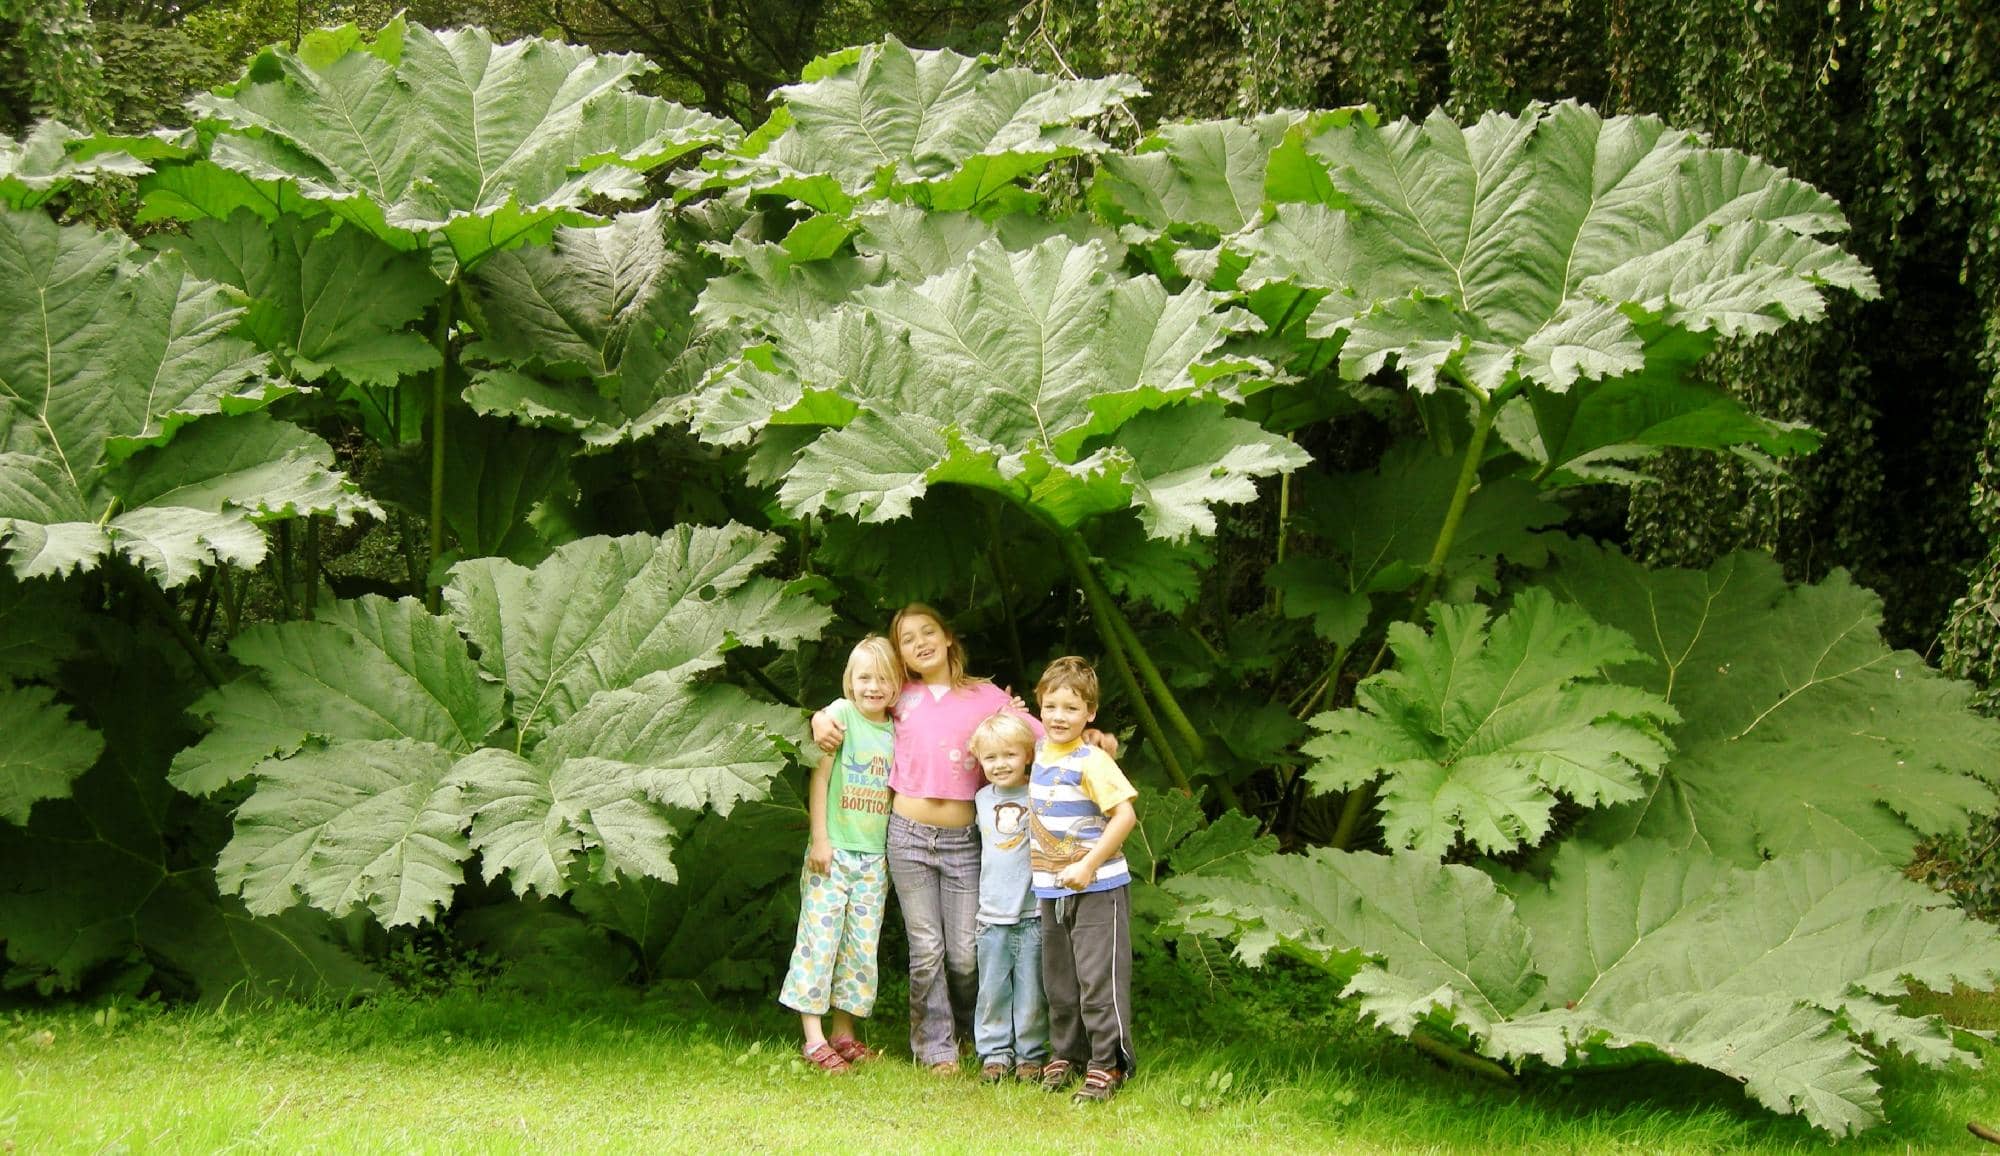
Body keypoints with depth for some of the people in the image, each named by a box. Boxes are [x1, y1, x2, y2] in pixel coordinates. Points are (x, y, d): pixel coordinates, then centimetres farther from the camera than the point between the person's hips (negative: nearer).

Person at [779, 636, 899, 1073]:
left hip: (875, 857, 5)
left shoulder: (897, 729, 7)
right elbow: (820, 777, -7)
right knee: (820, 939, -6)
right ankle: (814, 1038, -2)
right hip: (834, 852, -5)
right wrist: (820, 839, -10)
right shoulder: (841, 714, -6)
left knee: (862, 945, 7)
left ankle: (843, 1032, 15)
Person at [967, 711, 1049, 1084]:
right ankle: (995, 1054, 16)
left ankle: (1031, 1055, 14)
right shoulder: (982, 799, 10)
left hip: (1033, 912, -3)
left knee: (1031, 993, 2)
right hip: (993, 913, 3)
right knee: (992, 989, 6)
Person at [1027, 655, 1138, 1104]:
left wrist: (1088, 866, -22)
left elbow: (1125, 815, -21)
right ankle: (1066, 1054, 27)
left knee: (1098, 978, -5)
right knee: (1058, 979, 15)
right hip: (1052, 890, 8)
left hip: (1097, 888, -8)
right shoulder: (1041, 753, 8)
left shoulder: (1092, 762, -16)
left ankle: (1107, 1064, 2)